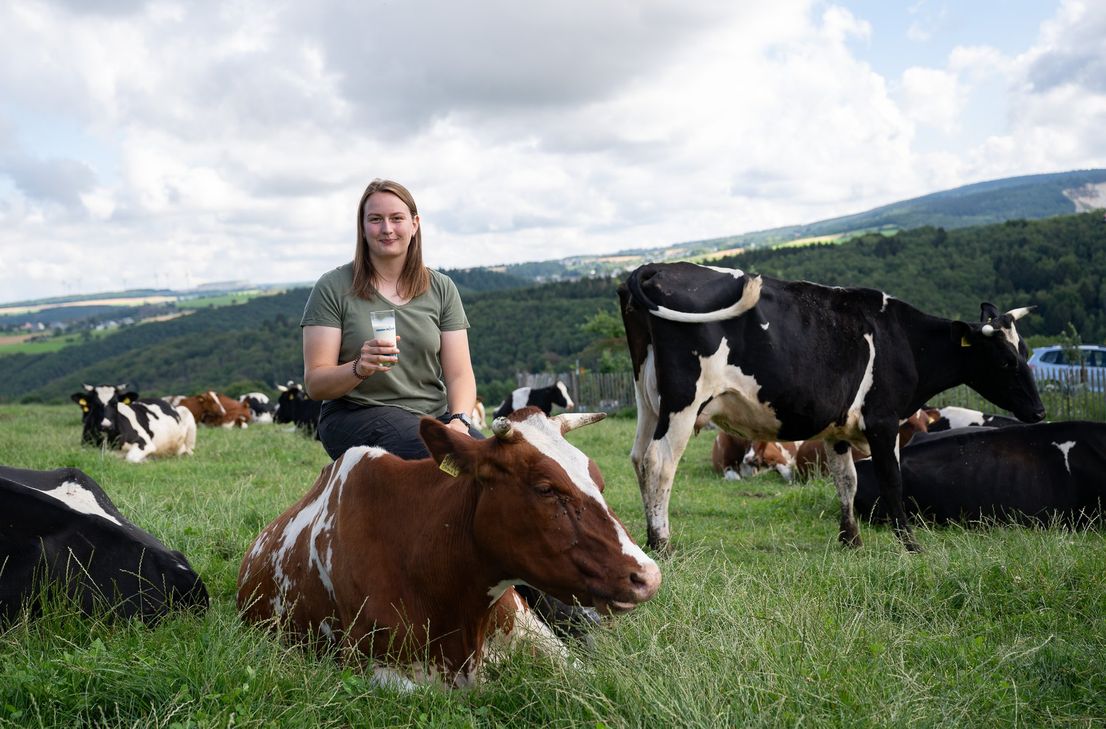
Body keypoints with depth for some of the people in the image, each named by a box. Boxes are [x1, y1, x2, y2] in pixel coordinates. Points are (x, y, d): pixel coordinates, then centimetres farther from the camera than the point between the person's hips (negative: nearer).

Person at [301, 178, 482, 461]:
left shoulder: (441, 288, 11)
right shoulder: (333, 287, 1)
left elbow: (459, 375, 5)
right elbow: (314, 384, -3)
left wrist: (459, 420, -16)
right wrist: (359, 369, -24)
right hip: (355, 414, -3)